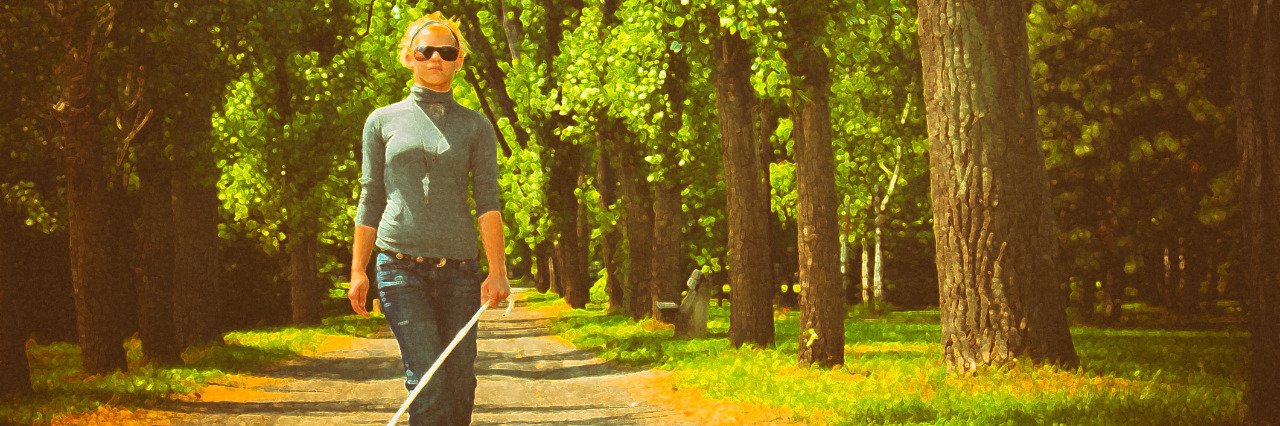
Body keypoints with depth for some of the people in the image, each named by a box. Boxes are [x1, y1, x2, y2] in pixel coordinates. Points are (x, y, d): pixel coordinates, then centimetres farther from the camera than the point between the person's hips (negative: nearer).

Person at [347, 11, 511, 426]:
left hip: (458, 266, 1)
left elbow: (488, 201, -1)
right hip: (400, 263, -1)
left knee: (459, 383, 0)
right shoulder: (382, 121, 10)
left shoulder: (476, 127, 9)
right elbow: (370, 199, 12)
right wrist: (358, 271, 5)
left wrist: (498, 271, -12)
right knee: (426, 380, -15)